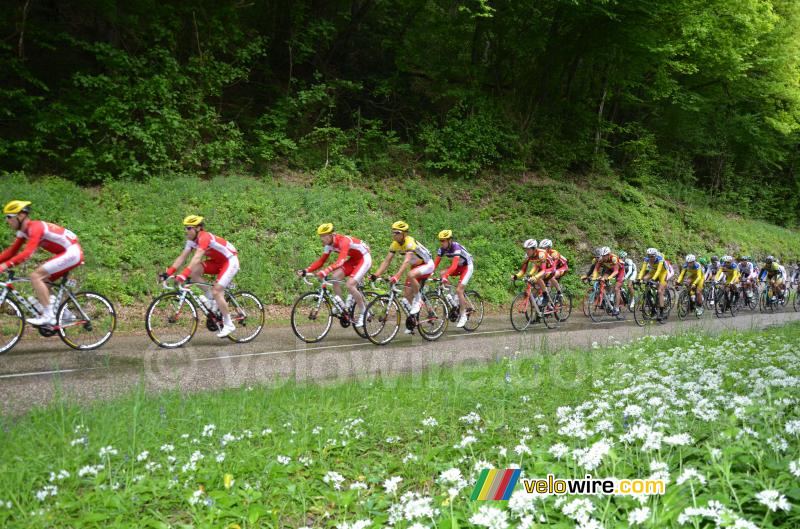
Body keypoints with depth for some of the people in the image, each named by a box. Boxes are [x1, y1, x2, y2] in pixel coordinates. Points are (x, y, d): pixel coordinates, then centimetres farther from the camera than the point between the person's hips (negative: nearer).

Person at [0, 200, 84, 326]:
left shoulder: (35, 227, -18)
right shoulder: (24, 231, 12)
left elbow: (27, 253, -29)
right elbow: (12, 251, 13)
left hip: (72, 252, -10)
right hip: (67, 253, 10)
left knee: (35, 276, -16)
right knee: (42, 280, 13)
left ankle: (48, 316, -14)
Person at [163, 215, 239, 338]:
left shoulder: (204, 237, -27)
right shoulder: (192, 240, -1)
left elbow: (197, 258, -39)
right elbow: (182, 257, -4)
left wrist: (183, 275, -47)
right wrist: (169, 272, -14)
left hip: (230, 261, -8)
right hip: (217, 261, 8)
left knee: (216, 291, -19)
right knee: (193, 271, -13)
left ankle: (229, 325, -7)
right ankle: (210, 299, 0)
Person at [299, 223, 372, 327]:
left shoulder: (343, 241, -32)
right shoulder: (329, 245, -7)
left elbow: (340, 261, -44)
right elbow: (321, 261, -4)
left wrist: (325, 271, -57)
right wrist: (306, 270, -17)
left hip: (365, 258, -8)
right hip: (354, 259, 8)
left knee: (350, 284, -22)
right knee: (335, 277, -14)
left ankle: (363, 313, -6)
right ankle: (342, 305, -1)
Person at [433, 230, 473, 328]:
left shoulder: (456, 247, -32)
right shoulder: (442, 249, -12)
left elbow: (454, 265, -42)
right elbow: (436, 263, -14)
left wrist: (446, 276, -54)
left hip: (467, 266, -7)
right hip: (459, 267, 7)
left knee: (459, 290, -18)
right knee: (442, 274, -14)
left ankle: (463, 316, -4)